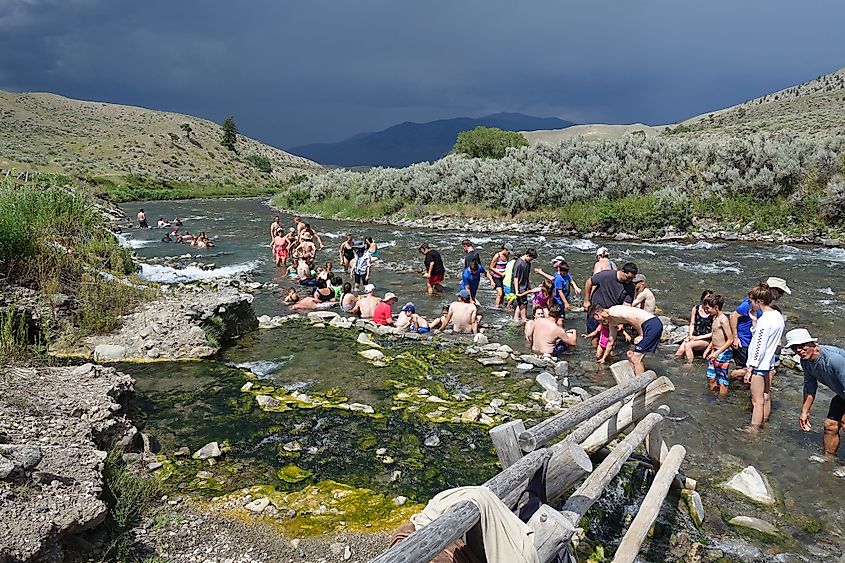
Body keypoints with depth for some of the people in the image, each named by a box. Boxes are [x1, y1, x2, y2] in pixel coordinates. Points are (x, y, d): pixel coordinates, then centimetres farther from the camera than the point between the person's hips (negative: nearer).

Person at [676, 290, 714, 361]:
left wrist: (698, 338, -12)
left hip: (706, 340, -4)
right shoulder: (695, 309, 4)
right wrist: (690, 335, -5)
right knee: (681, 350, -21)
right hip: (694, 336, 4)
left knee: (688, 345, -30)